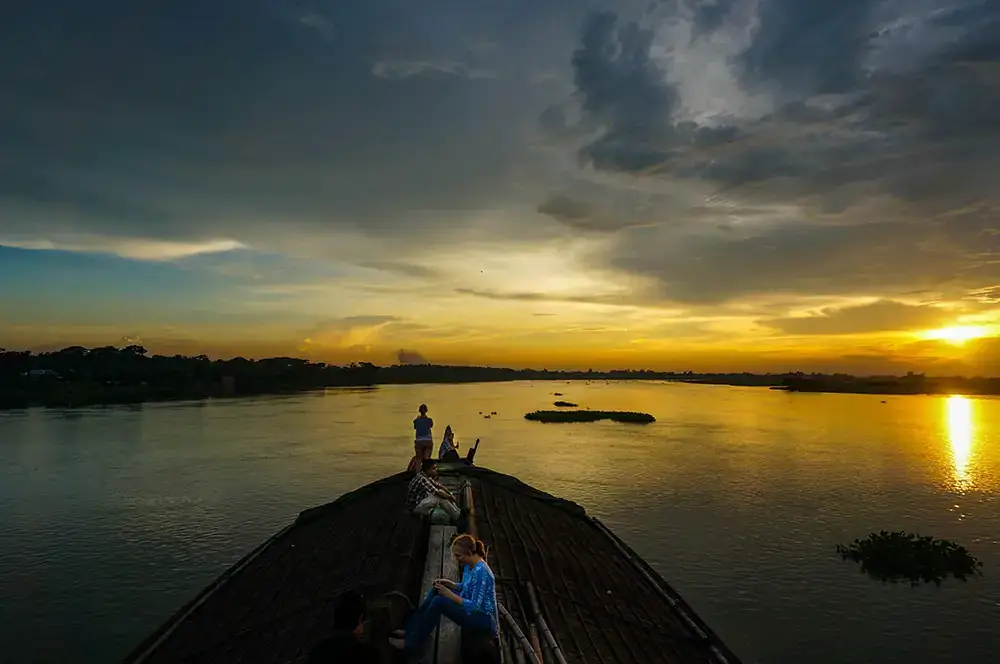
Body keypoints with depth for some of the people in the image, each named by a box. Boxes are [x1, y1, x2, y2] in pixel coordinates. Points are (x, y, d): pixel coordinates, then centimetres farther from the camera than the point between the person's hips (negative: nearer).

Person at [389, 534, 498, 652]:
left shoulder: (481, 572, -29)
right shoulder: (469, 565, 0)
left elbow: (475, 606, -27)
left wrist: (450, 595, -24)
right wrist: (451, 585, -1)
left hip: (483, 618, -10)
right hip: (473, 609, 10)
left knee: (439, 601, -22)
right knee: (436, 590, 3)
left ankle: (413, 642, -7)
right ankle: (413, 630, 7)